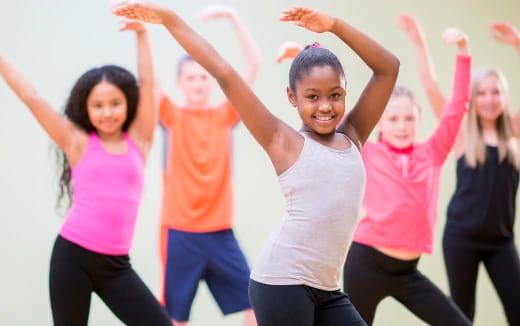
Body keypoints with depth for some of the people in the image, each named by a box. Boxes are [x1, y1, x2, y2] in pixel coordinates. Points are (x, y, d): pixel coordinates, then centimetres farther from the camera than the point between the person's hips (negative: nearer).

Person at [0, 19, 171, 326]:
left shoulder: (137, 141, 6)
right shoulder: (78, 142, 2)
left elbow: (147, 85, 3)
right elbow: (33, 99, 1)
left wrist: (142, 33, 2)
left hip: (116, 264, 2)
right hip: (72, 256, -2)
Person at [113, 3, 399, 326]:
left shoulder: (352, 137, 13)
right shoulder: (284, 141, 1)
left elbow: (389, 67, 11)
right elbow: (224, 73, -3)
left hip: (326, 289, 6)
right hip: (282, 282, -6)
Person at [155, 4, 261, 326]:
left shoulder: (224, 116, 3)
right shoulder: (173, 117, 1)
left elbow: (255, 63, -4)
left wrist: (233, 16, -12)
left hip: (220, 232, 2)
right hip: (180, 232, -2)